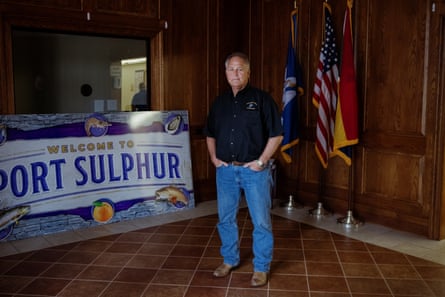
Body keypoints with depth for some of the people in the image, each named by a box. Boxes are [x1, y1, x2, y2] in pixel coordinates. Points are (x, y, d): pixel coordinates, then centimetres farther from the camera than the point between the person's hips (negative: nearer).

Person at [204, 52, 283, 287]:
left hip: (254, 170, -4)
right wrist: (213, 158, 8)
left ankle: (261, 268, 18)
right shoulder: (219, 102, 10)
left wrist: (261, 161, -12)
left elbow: (276, 134, -7)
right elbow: (210, 134, 20)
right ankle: (230, 260, 33)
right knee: (225, 219, 14)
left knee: (261, 221, 2)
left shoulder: (261, 99, -6)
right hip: (225, 170, 5)